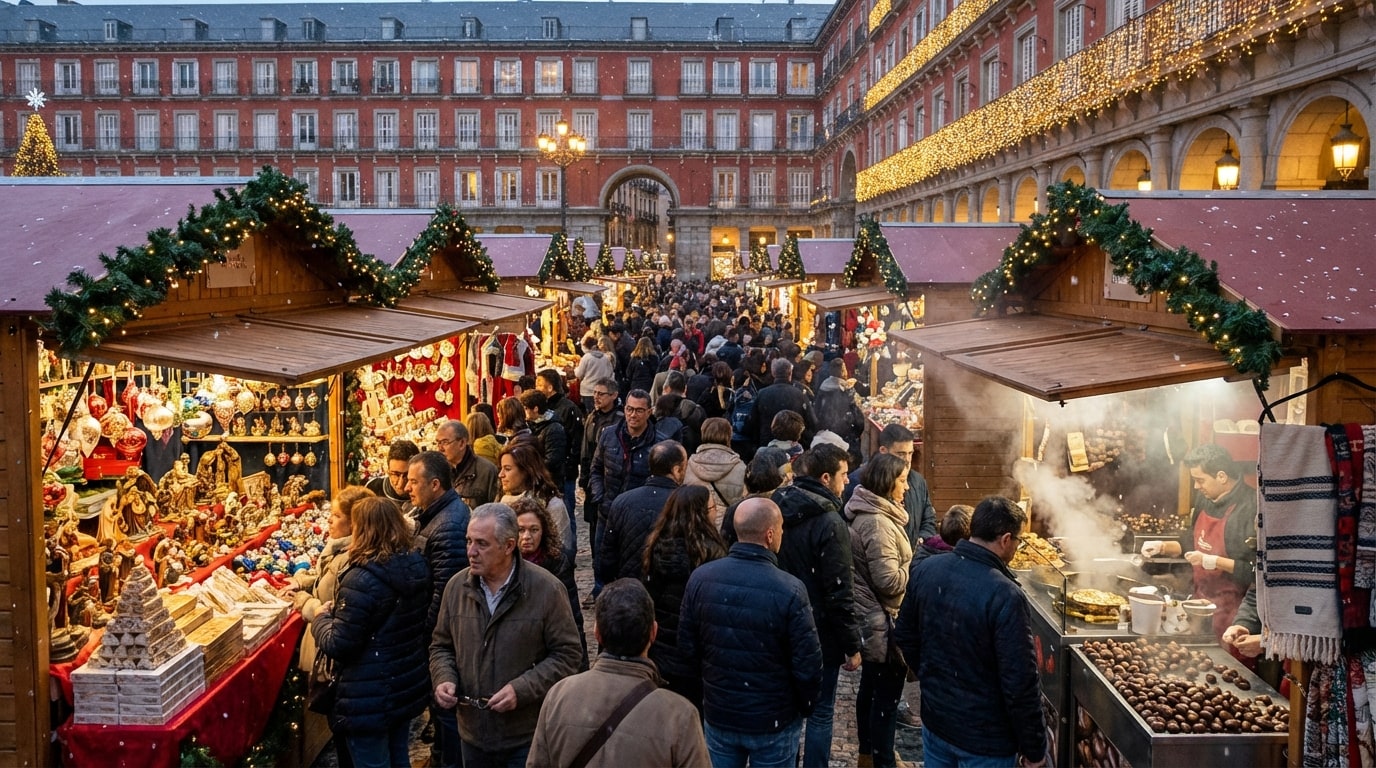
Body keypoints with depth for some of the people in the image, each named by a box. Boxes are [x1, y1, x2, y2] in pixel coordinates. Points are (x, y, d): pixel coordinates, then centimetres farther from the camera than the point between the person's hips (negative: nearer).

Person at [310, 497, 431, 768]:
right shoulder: (416, 566, -2)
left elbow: (337, 645, -22)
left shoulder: (362, 579, -25)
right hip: (407, 685, 7)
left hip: (370, 697, -7)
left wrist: (322, 617, -1)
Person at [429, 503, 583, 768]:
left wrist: (521, 689, -20)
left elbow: (567, 654, -11)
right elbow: (441, 645, 12)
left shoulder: (547, 589, -14)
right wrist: (444, 679, -8)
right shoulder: (457, 586, 0)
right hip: (473, 733, 4)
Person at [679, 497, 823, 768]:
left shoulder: (701, 578, -11)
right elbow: (807, 664, -17)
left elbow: (687, 645, 0)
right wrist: (805, 704, 3)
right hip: (773, 720, -3)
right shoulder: (789, 590, -24)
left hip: (718, 713, 3)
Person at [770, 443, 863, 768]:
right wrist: (852, 645, -11)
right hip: (820, 632, -7)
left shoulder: (780, 509, 2)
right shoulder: (830, 523, -20)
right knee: (820, 711, 6)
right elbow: (839, 592, -20)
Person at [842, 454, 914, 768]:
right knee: (887, 693, 2)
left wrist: (912, 561, 6)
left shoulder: (871, 513, 8)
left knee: (871, 687, 21)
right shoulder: (877, 522, -25)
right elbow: (890, 580, -26)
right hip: (883, 620, -11)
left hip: (871, 617, 11)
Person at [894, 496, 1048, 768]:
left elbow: (904, 637, 7)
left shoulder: (925, 571, -6)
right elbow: (1019, 684, -22)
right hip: (985, 741, -6)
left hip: (934, 722, 6)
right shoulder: (1004, 595, -26)